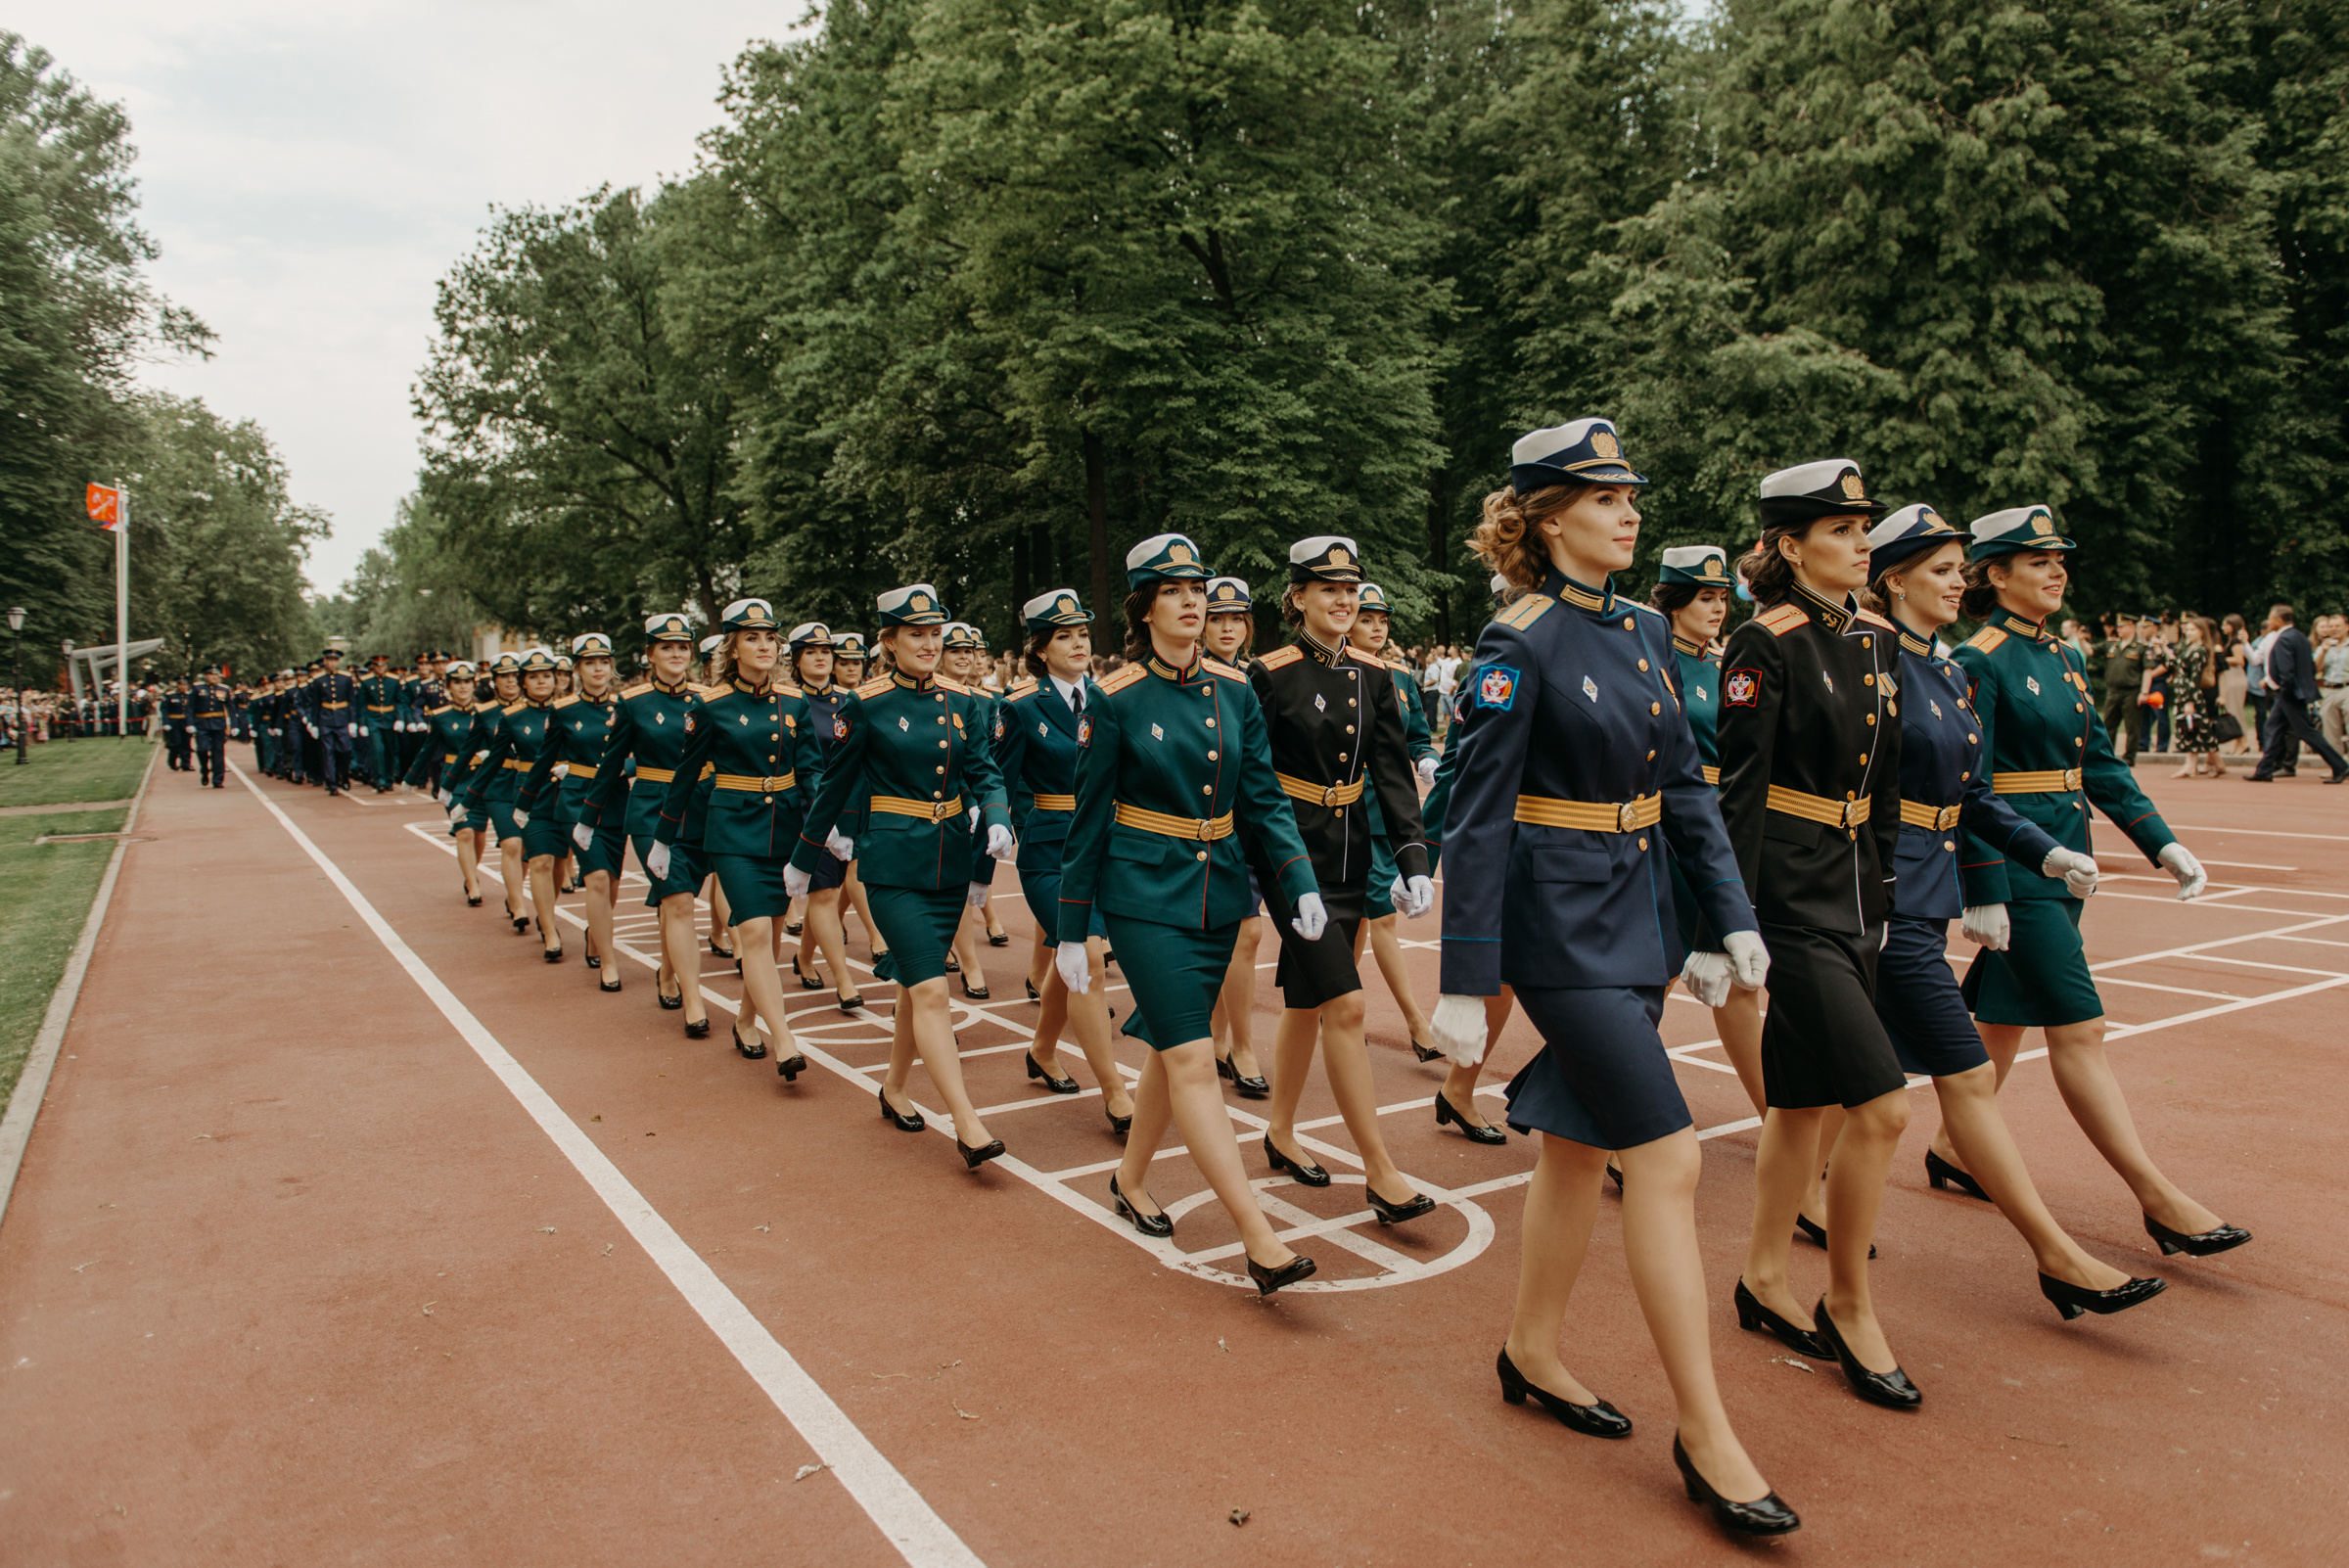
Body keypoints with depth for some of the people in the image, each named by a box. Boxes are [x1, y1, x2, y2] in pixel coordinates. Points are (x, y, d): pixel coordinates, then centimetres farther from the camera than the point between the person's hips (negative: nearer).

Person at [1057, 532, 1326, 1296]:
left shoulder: (1234, 691, 4)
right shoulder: (1118, 700, -8)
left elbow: (1263, 798, 5)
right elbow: (1089, 821, -5)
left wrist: (1301, 882, -10)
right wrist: (1072, 932, -3)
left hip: (1219, 893, 5)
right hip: (1146, 895, -5)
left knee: (1172, 1048, 16)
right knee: (1194, 1060, -10)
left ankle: (1131, 1181, 39)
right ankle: (1261, 1243, -8)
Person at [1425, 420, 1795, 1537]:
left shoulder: (1644, 632, 10)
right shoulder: (1519, 645, -14)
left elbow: (1683, 785, 14)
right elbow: (1476, 819, -16)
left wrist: (1733, 918, 8)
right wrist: (1465, 985, -17)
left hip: (1636, 912, 8)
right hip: (1560, 926, -8)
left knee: (1578, 1143, 16)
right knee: (1667, 1161, -7)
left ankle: (1532, 1353, 33)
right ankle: (1705, 1432, 6)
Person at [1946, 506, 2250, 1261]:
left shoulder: (2060, 657, 13)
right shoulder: (1980, 662, -13)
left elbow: (2100, 763, 16)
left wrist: (2162, 843, 8)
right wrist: (1983, 893, -19)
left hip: (2065, 855, 9)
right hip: (2014, 861, -9)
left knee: (2007, 1012, 16)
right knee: (2078, 1027, -5)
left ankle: (1956, 1145, 30)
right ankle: (2160, 1200, -1)